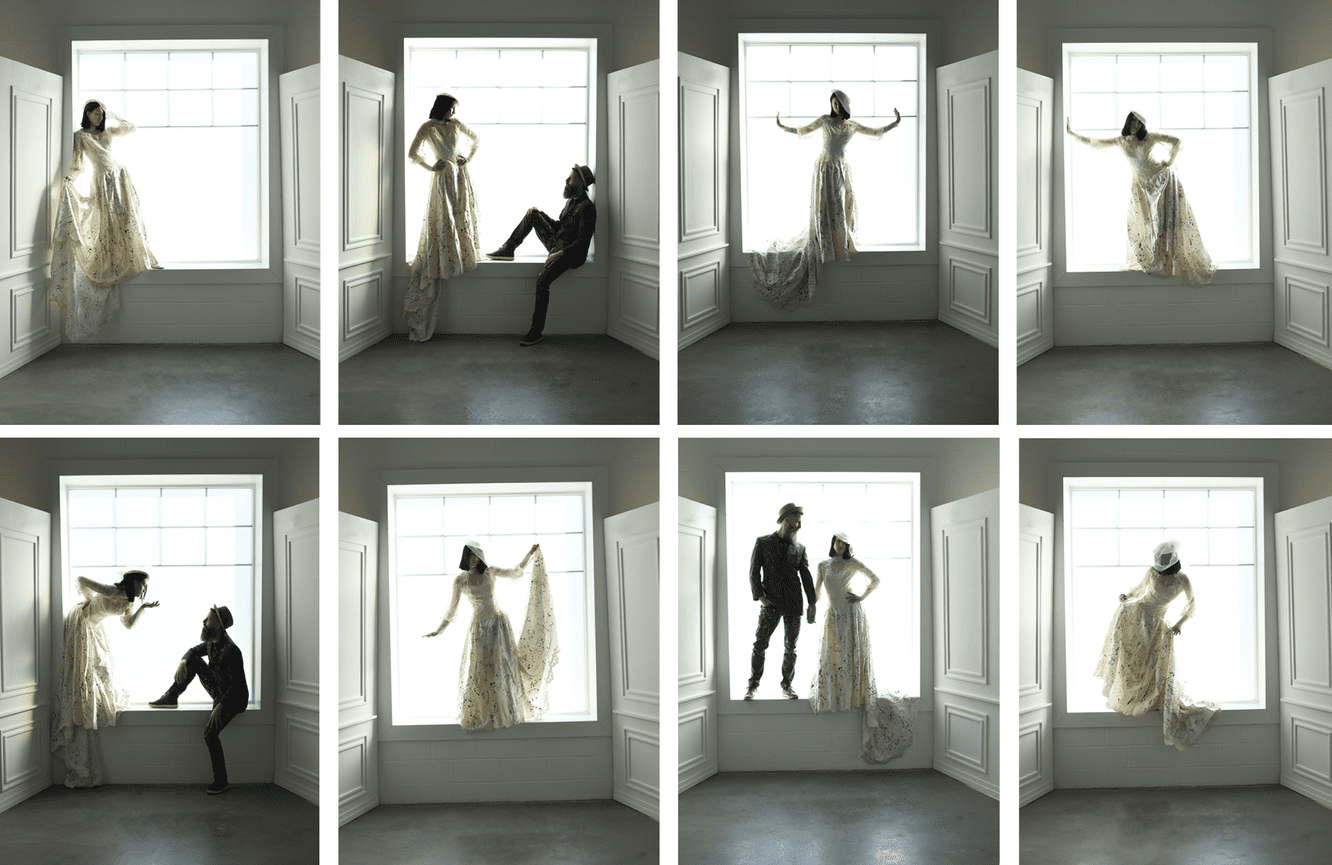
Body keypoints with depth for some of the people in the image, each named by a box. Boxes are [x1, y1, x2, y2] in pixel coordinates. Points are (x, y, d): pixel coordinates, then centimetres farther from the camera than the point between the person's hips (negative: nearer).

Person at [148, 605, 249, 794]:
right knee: (194, 661, 2)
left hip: (233, 699, -9)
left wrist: (220, 706, -33)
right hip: (218, 693, 9)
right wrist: (183, 662, -7)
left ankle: (221, 781, -14)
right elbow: (192, 651, 17)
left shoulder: (231, 651, -28)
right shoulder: (211, 642, -1)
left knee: (210, 732, -25)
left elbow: (237, 684, -27)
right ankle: (171, 697, 11)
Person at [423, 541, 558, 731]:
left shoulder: (490, 573, 3)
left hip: (497, 624, 1)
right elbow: (453, 607, 6)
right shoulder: (460, 580, 0)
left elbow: (516, 572, 16)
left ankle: (506, 713, 10)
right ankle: (477, 716, 9)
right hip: (478, 628, -1)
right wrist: (439, 630, 4)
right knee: (477, 671, -2)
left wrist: (530, 554, 10)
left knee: (502, 669, 0)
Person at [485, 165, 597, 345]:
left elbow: (584, 241, -23)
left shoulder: (587, 208, -17)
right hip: (556, 246, 10)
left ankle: (536, 332, -27)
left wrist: (561, 253, -31)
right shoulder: (572, 201, 12)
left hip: (572, 254, -10)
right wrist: (541, 214, 15)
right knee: (533, 215, 12)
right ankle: (508, 250, 16)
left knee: (542, 280, -31)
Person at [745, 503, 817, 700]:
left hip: (793, 604, 3)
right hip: (771, 603, -3)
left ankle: (787, 686, 15)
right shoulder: (763, 543, 2)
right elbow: (754, 572, 0)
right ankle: (753, 686, 2)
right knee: (760, 644, -7)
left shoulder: (799, 548, 10)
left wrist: (812, 604, 4)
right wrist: (760, 597, -10)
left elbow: (806, 576, 11)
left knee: (790, 647, 5)